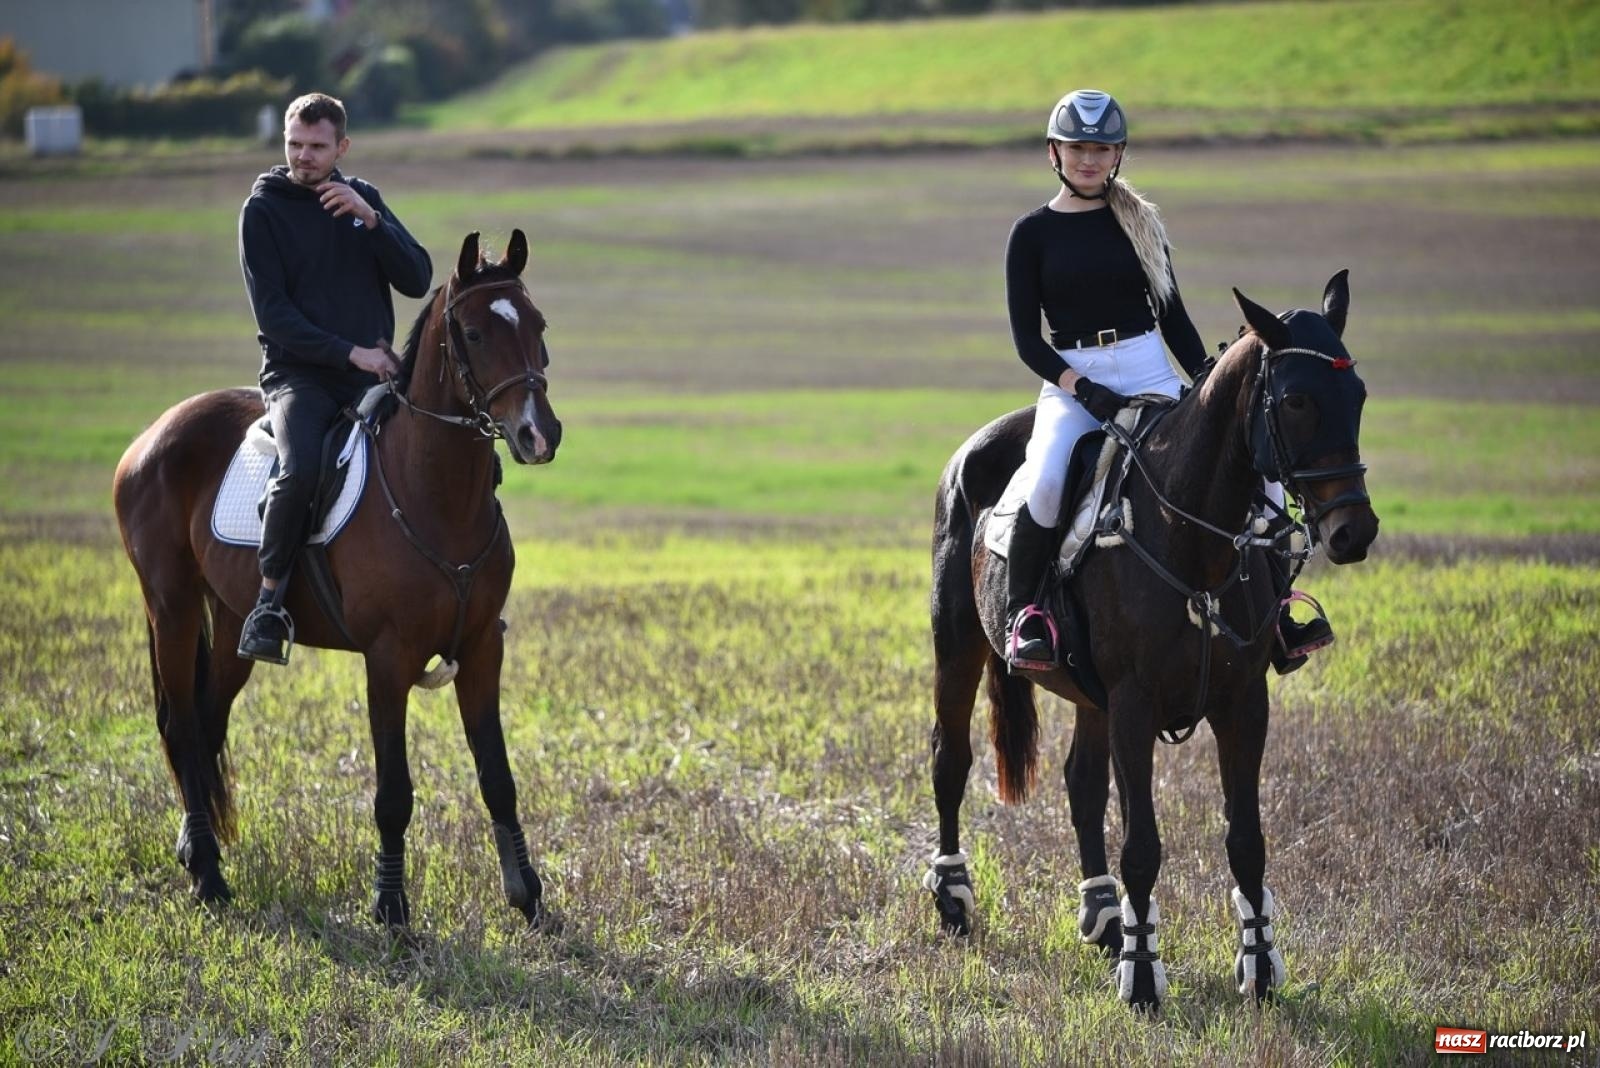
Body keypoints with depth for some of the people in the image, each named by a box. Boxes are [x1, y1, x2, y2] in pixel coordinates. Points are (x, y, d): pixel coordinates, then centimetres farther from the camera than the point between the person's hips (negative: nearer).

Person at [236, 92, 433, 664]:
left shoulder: (363, 198, 11)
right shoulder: (263, 210, -2)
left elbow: (417, 280, 2)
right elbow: (273, 313, -8)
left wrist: (370, 220, -11)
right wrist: (348, 353, -17)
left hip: (373, 375, 5)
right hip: (298, 374, -5)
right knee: (300, 469, -34)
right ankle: (268, 601, -20)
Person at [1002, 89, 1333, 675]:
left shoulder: (1139, 221, 13)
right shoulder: (1033, 233, 4)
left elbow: (1172, 315, 15)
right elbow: (1027, 338, -1)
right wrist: (1083, 389, -15)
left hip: (1150, 374, 3)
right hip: (1071, 384, -3)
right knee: (1045, 483, -34)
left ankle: (1272, 619, -11)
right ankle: (1023, 614, -14)